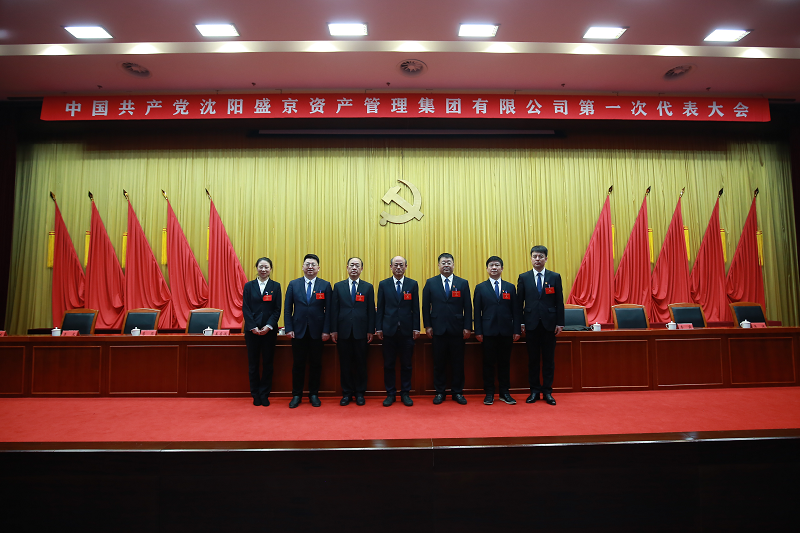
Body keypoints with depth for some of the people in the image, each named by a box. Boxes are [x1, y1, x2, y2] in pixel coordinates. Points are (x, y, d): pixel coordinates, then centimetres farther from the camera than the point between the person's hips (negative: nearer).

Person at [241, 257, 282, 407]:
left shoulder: (276, 286, 4)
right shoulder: (249, 286, 6)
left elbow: (277, 309, 0)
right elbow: (245, 309, 1)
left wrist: (268, 326, -12)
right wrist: (253, 327, -10)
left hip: (269, 330, 0)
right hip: (252, 330, 0)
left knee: (268, 363, 4)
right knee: (253, 363, 5)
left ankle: (264, 395, 14)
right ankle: (255, 395, 16)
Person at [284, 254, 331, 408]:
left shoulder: (325, 285, 2)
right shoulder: (293, 284, 5)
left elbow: (328, 309, 0)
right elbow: (287, 308, 4)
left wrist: (326, 330, -7)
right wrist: (288, 328, -4)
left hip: (317, 331, 0)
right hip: (298, 331, 1)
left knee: (316, 364, 8)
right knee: (298, 364, 7)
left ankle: (314, 394, 21)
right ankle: (296, 395, 20)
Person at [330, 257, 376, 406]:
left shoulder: (368, 287, 6)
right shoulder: (338, 286, 8)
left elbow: (371, 310, 4)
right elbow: (334, 309, 5)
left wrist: (371, 331, -2)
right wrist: (334, 330, 0)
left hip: (361, 332, 0)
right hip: (343, 332, 1)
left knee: (361, 363, 5)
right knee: (345, 363, 6)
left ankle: (360, 393, 18)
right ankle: (347, 393, 18)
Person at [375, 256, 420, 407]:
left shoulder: (413, 284, 5)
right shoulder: (383, 285, 6)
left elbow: (416, 308, 4)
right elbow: (380, 308, 5)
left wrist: (416, 328, -1)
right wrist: (379, 328, 1)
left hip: (407, 331, 0)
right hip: (389, 330, 0)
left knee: (406, 364, 7)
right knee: (388, 364, 6)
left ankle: (405, 393, 19)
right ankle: (390, 393, 18)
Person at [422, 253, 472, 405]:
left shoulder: (463, 283, 6)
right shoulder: (430, 283, 6)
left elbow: (468, 307, 4)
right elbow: (425, 306, 6)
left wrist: (467, 327, -2)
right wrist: (427, 326, 0)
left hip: (457, 330, 0)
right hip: (438, 329, 0)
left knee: (458, 363, 6)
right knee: (439, 363, 7)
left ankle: (457, 392, 20)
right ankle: (439, 392, 19)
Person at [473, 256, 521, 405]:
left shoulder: (510, 287, 11)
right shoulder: (480, 288, 7)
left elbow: (515, 311, 8)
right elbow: (477, 312, 3)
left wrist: (516, 330, 1)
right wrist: (478, 331, -4)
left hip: (506, 331, 1)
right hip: (488, 331, -1)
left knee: (505, 362, 7)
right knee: (488, 363, 3)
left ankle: (504, 393, 18)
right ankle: (489, 393, 13)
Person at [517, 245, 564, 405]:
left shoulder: (555, 277, 5)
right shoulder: (523, 277, 5)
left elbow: (559, 302, 4)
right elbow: (519, 302, 5)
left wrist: (560, 323, -1)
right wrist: (521, 323, 1)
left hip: (549, 324, 0)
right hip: (531, 324, 0)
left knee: (549, 359, 6)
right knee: (533, 359, 6)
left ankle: (547, 391, 17)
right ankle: (534, 391, 17)